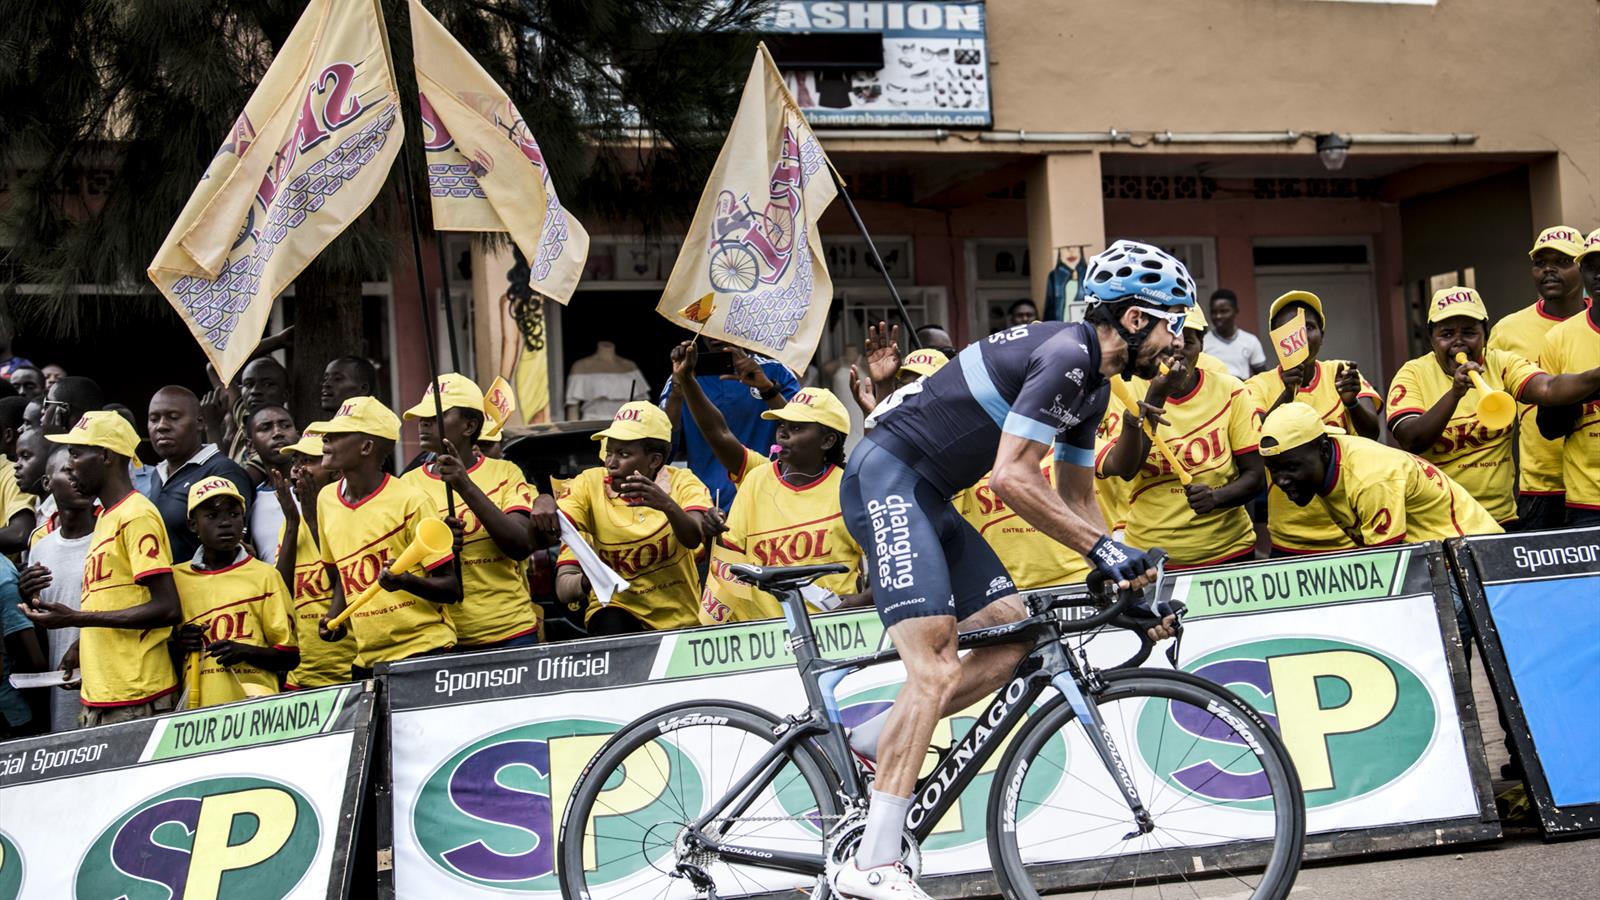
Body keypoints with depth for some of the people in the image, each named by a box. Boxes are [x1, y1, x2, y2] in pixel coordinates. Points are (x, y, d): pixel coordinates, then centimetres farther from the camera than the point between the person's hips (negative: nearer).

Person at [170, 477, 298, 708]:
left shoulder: (264, 576, 4)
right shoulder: (175, 578, 11)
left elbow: (289, 656, 4)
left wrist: (245, 651, -12)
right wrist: (176, 646, 0)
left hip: (252, 702, -1)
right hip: (197, 707, 2)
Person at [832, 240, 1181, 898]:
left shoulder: (1093, 384, 14)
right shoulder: (1065, 355, -18)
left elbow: (1076, 499, 21)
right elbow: (1011, 478, -25)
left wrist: (1128, 581, 12)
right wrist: (1103, 547, -22)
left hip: (928, 497, 10)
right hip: (886, 480, -10)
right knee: (937, 670, -18)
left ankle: (873, 741, 8)